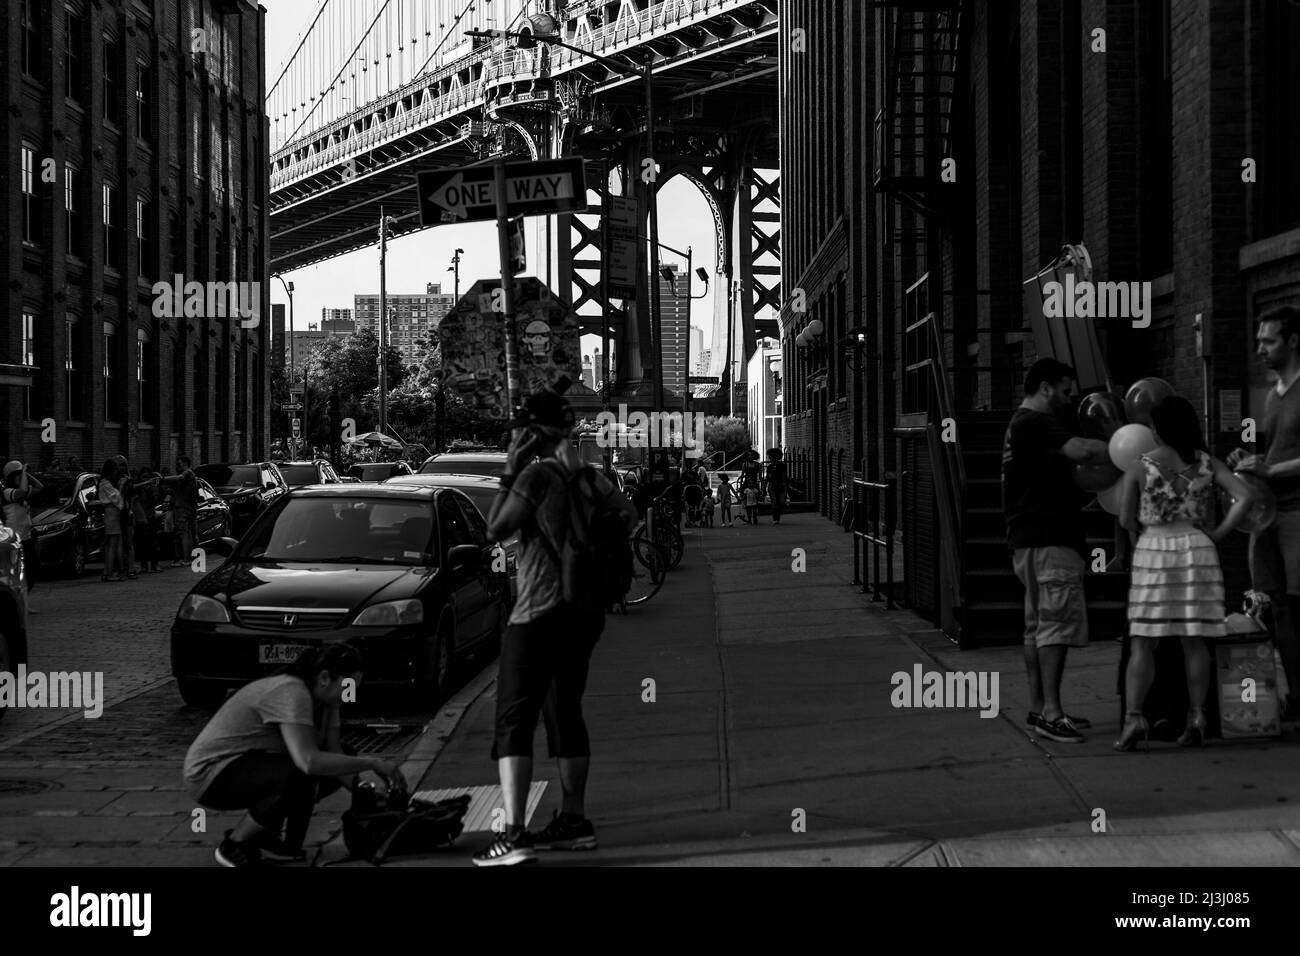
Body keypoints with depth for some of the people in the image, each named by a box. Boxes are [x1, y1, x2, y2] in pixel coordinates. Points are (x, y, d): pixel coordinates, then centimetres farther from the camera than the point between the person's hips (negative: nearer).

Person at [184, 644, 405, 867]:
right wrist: (373, 763, -34)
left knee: (336, 768, 1)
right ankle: (234, 846, -10)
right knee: (301, 777, -32)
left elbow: (333, 752, -2)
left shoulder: (326, 698, 0)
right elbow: (309, 761, -40)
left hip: (252, 766, 10)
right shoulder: (292, 693, -29)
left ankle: (266, 835, 11)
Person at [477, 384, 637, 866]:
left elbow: (496, 530, -12)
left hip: (540, 613, -8)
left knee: (514, 720, -9)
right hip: (586, 609, 9)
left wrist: (508, 473, -7)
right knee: (566, 712, 18)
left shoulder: (538, 473, -14)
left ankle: (514, 834, -18)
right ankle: (574, 821, 23)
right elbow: (629, 514, 18)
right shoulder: (587, 473, 10)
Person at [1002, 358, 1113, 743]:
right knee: (1059, 621, -13)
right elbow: (1080, 449, -26)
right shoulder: (1035, 424, -12)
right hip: (1049, 539, -11)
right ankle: (1050, 711, -16)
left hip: (1028, 540, 11)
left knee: (1038, 626, 13)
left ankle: (1037, 708, 17)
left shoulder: (1020, 425, 22)